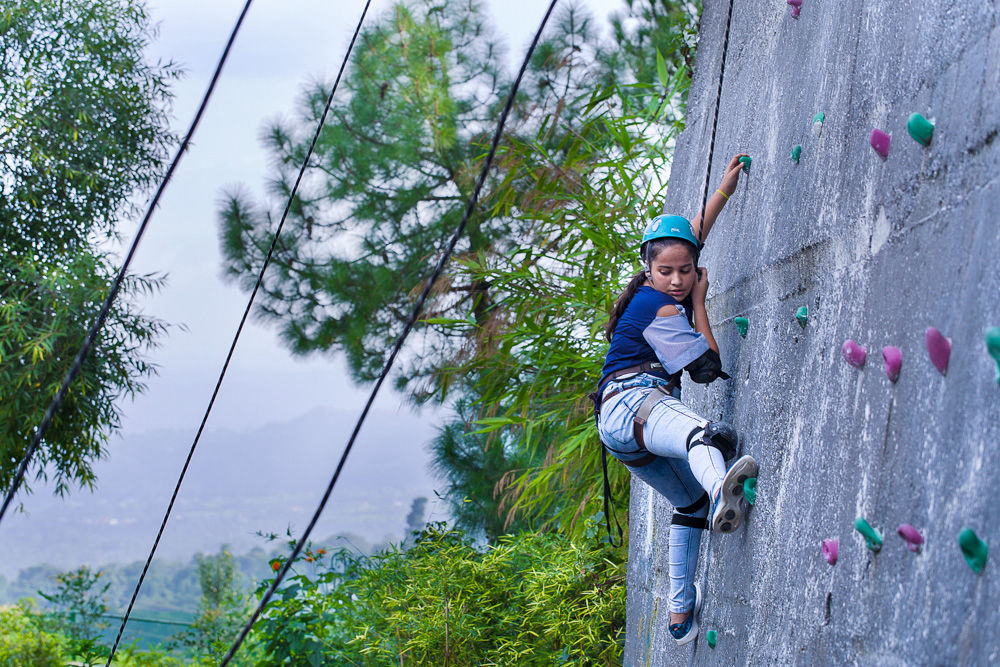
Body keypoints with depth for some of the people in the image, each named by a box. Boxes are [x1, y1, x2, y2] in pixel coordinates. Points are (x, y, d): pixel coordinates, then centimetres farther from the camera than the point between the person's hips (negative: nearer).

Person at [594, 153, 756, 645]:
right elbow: (709, 366, -2)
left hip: (619, 427, 11)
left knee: (692, 500, 22)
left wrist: (725, 189, 39)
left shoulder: (654, 292, 19)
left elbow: (692, 236, 37)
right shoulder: (659, 308, -9)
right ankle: (722, 490, -83)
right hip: (629, 404, -11)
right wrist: (699, 300, 6)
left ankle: (681, 614, 24)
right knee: (703, 435, -44)